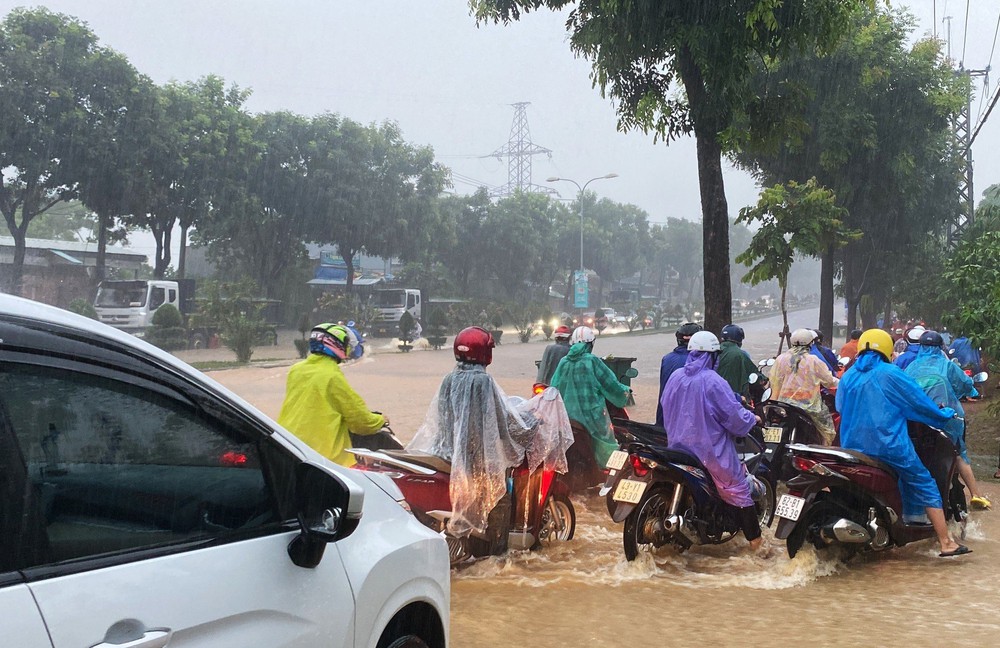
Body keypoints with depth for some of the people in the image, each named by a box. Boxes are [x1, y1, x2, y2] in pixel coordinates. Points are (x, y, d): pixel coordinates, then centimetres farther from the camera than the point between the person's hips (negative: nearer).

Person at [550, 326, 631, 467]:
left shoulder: (563, 362, 2)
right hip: (592, 415, -5)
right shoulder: (592, 361, -10)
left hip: (567, 415, 5)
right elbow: (612, 386, -5)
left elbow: (554, 388, 4)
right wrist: (626, 390, 15)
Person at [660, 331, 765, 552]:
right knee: (739, 487, 4)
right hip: (711, 449, -6)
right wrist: (752, 418, 4)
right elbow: (734, 416, -16)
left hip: (679, 445, 6)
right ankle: (755, 540, 5)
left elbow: (665, 409, 13)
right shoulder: (713, 381, -18)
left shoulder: (675, 377, 1)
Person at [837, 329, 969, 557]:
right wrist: (945, 415, 15)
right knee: (926, 487, 5)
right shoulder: (890, 374, -6)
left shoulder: (848, 376, 8)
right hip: (889, 445, -5)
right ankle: (946, 543, 3)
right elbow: (919, 401, -2)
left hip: (853, 446, 5)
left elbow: (840, 408, 18)